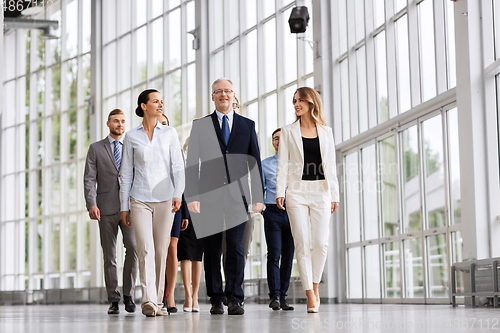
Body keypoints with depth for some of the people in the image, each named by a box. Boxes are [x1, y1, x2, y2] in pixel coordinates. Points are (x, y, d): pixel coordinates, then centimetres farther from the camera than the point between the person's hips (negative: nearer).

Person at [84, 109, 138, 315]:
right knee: (109, 255, 1)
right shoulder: (96, 149, 10)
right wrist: (91, 204, -11)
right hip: (106, 208, 0)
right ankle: (113, 300, 8)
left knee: (133, 246, -17)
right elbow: (89, 180, 3)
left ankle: (128, 294, -2)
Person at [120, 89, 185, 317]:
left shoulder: (170, 133, 7)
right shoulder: (132, 137, 6)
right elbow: (126, 173, 8)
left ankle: (157, 301, 13)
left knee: (161, 251, 4)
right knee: (145, 249, -14)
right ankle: (148, 301, -21)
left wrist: (178, 194, -11)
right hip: (140, 200, -1)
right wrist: (124, 206, 5)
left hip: (164, 199, 1)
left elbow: (178, 166, 3)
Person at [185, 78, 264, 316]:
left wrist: (258, 196, 3)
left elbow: (254, 162, 10)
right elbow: (191, 164, 4)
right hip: (209, 196, 0)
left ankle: (234, 299, -1)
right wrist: (192, 196, -7)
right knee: (212, 250, 2)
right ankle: (216, 300, 10)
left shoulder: (247, 125, 12)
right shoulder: (200, 126, 8)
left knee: (236, 248, -5)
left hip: (237, 196, 0)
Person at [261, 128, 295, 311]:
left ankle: (283, 295, 8)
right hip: (272, 212, -1)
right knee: (274, 254, -10)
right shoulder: (265, 164, 11)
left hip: (292, 212, 1)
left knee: (288, 256, 2)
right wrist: (262, 209, 2)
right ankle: (274, 296, -10)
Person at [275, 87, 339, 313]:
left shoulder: (326, 132, 11)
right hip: (297, 190, -1)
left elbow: (330, 165, 11)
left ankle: (315, 285, 15)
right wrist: (280, 192, -6)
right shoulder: (288, 132, 8)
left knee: (321, 242, -6)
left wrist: (334, 195, 7)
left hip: (321, 191, 1)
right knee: (302, 243, -6)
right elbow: (282, 163, 4)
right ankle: (310, 295, -3)